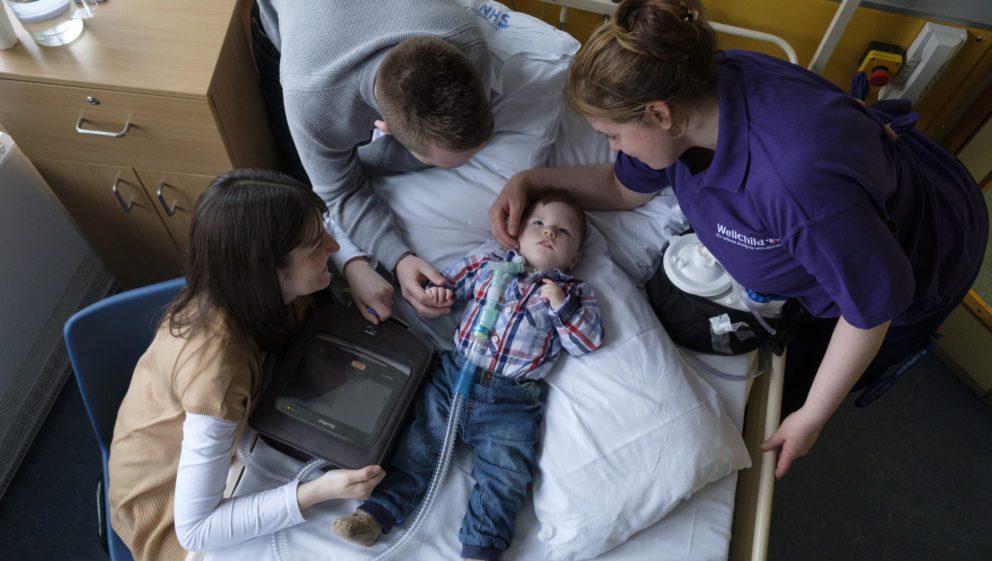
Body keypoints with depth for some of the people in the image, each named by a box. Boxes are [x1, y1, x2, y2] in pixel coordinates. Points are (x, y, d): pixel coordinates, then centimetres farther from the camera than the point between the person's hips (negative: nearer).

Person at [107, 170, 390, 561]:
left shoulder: (246, 285, -21)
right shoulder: (216, 368, -41)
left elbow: (333, 240, -1)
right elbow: (195, 528, -33)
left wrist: (357, 267, -22)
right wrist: (317, 492, -41)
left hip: (229, 443, 6)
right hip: (169, 505, -6)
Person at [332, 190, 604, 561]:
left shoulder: (575, 294, 11)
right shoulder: (487, 266, 14)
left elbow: (589, 342, 1)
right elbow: (453, 277, 20)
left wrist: (562, 306, -12)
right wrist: (439, 289, -3)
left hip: (512, 402, -1)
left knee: (504, 477, -10)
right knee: (418, 443, -2)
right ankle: (377, 512, 7)